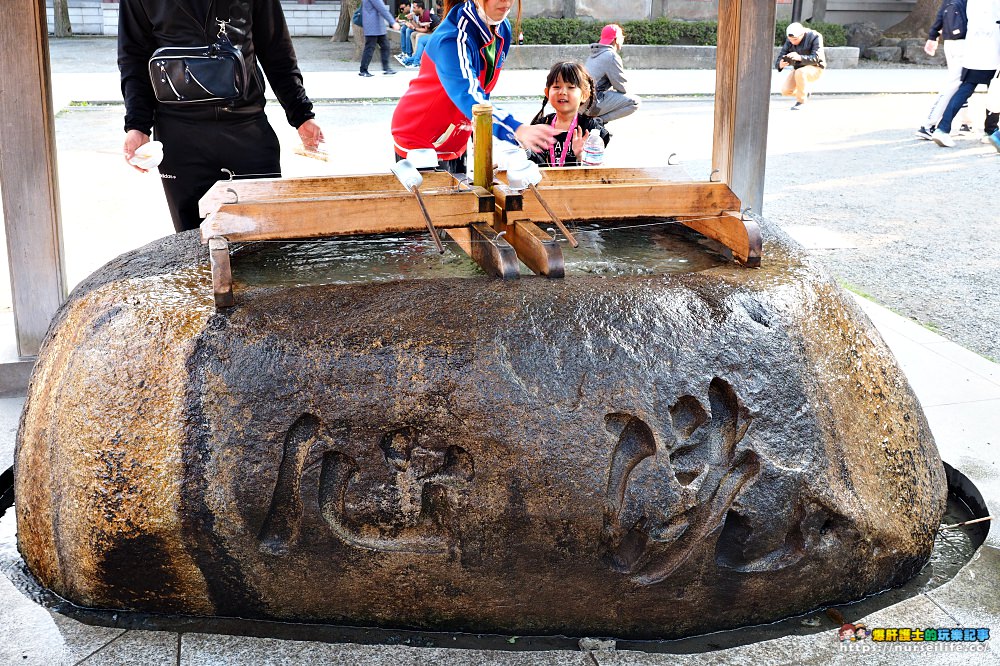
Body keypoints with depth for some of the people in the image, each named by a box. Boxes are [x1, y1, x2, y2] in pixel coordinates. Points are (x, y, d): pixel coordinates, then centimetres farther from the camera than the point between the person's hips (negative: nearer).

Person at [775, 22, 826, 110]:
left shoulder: (815, 37, -20)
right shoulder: (789, 41, -7)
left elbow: (816, 58, -29)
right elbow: (779, 59, -9)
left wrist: (799, 57, -47)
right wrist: (780, 64, -36)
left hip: (815, 68, -5)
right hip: (799, 68, 6)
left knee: (799, 73, -37)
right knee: (785, 91, -12)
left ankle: (801, 101, -19)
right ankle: (806, 91, 19)